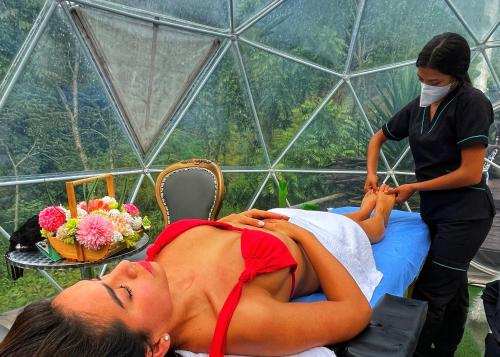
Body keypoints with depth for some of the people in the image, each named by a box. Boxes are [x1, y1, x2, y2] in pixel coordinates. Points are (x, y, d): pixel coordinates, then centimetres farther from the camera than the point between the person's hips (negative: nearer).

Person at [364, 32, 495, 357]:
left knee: (432, 295, -4)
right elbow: (379, 137, 18)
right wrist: (371, 172, 1)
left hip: (465, 214, -7)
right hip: (434, 210, 7)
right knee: (453, 288, 20)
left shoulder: (471, 102, -15)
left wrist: (414, 188, -11)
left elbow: (471, 173, -19)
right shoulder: (419, 106, 5)